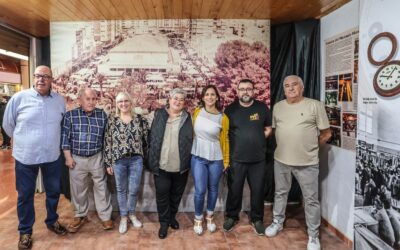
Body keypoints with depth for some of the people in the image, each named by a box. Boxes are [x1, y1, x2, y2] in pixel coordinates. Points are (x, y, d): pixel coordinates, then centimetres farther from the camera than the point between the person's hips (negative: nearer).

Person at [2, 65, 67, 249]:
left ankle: (52, 221, 40)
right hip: (26, 157, -2)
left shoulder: (60, 100, 0)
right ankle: (25, 231, 30)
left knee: (53, 192, 17)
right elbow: (7, 124, 3)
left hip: (52, 157, 3)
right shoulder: (19, 98, -9)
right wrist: (23, 141, 10)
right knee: (25, 195, 11)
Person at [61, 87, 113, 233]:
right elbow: (65, 137, -2)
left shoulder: (102, 115, 0)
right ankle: (80, 216, 32)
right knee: (78, 189, 13)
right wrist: (68, 157, -5)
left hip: (97, 158, 0)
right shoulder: (70, 115, -4)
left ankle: (105, 216, 21)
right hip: (77, 159, 0)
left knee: (101, 187, 7)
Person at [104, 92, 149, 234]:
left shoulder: (140, 119, -1)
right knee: (121, 190, 13)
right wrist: (108, 163, 0)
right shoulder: (112, 120, -2)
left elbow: (146, 140, 3)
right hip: (118, 160, 0)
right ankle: (123, 217, 30)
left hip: (136, 160, 0)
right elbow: (107, 142, 0)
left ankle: (132, 214, 33)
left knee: (134, 189, 10)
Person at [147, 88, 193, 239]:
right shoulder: (159, 115, 2)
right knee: (162, 194, 6)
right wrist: (152, 160, 3)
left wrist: (189, 161, -2)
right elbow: (152, 138, 5)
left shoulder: (187, 118, 1)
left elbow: (191, 141, 3)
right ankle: (164, 222, 24)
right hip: (161, 165, 0)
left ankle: (172, 216, 38)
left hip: (181, 166, 1)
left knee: (176, 194, 16)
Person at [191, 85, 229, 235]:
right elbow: (192, 132, 8)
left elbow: (225, 140, 1)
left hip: (216, 159, 0)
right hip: (198, 157, 0)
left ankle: (210, 216, 37)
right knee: (200, 190, 0)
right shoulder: (197, 112, -3)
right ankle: (198, 219, 24)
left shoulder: (223, 118, -6)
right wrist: (191, 150, 10)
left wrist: (226, 160, 6)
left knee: (213, 189, 14)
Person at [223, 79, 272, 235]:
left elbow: (268, 128, 10)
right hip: (236, 159, 0)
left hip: (258, 159, 1)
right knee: (234, 190, 11)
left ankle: (257, 219, 30)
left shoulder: (262, 108, 1)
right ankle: (232, 216, 32)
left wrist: (257, 140, -1)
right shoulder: (230, 109, -1)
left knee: (257, 190, 11)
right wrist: (239, 142, -2)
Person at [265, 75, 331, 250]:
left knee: (311, 199, 7)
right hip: (281, 159, 4)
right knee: (280, 193, 19)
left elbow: (326, 134, -2)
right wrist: (285, 146, 10)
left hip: (307, 162, -3)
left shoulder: (315, 105, -8)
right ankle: (277, 222, 39)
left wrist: (310, 148, 4)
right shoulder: (277, 107, 5)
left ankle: (313, 235, 25)